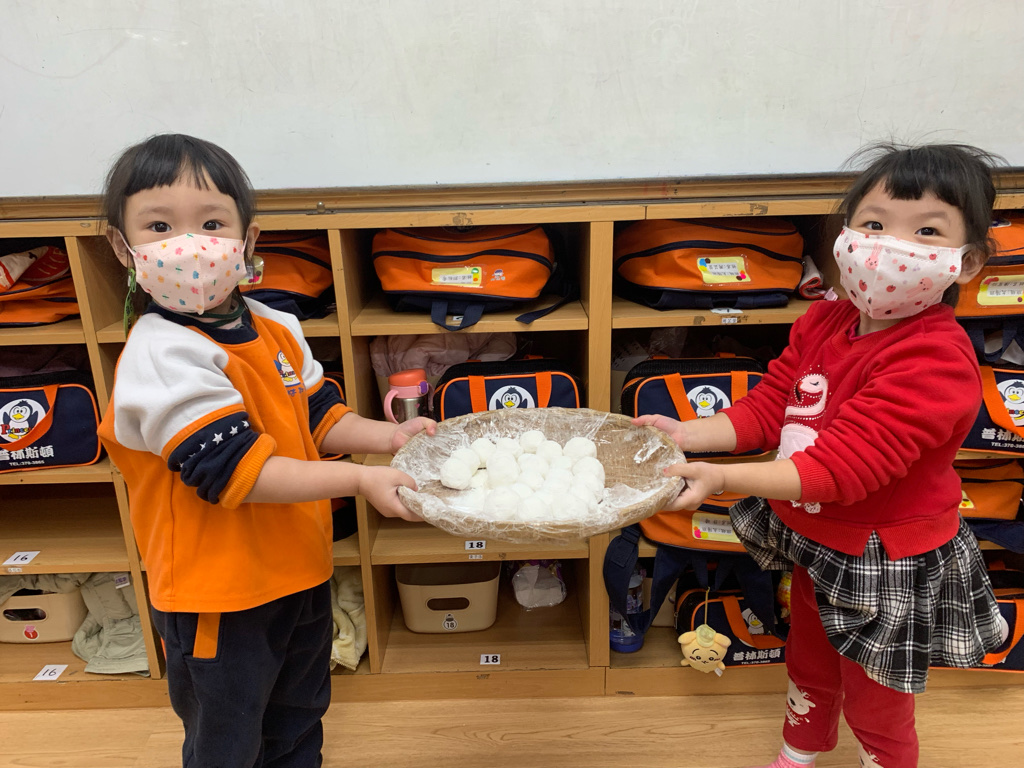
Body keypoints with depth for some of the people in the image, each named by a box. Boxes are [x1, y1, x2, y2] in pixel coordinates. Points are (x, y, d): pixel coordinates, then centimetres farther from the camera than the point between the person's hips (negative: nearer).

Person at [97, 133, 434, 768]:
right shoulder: (162, 356, -24)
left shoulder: (276, 329, 0)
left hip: (299, 572, 7)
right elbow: (233, 468, -29)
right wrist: (358, 480, -29)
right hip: (218, 594, -7)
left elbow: (317, 417, 9)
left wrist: (385, 436, -8)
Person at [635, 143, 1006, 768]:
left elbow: (839, 466, -36)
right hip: (816, 539, 8)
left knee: (875, 706, 18)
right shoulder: (823, 323, -6)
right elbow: (767, 408, -2)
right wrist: (688, 434, -16)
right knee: (809, 668, 32)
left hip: (888, 569, -8)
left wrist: (722, 477, -40)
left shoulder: (936, 364, -31)